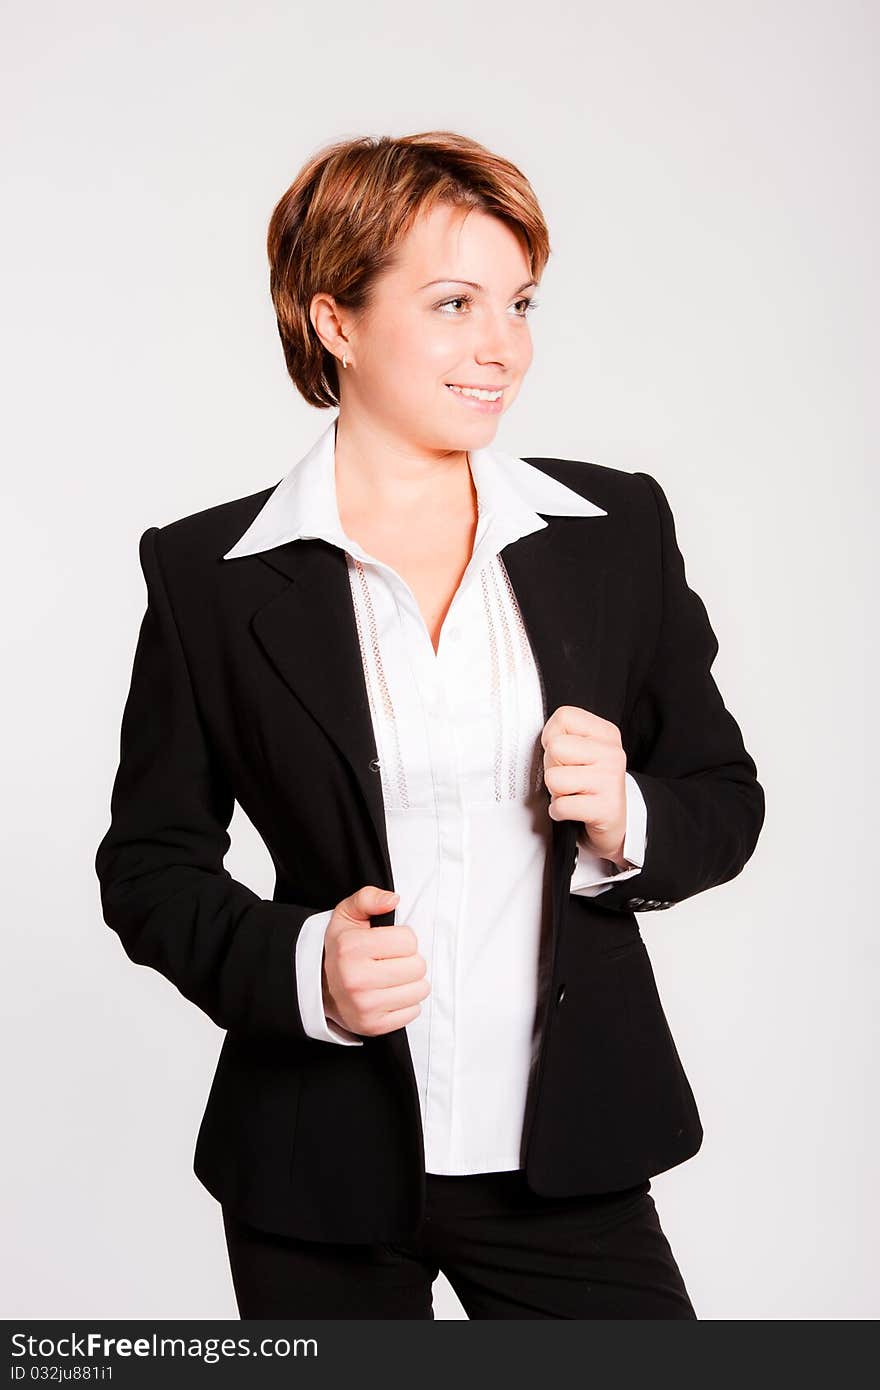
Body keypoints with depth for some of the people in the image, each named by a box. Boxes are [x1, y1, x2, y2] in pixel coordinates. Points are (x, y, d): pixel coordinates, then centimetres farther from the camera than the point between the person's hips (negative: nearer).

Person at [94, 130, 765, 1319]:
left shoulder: (617, 530, 1)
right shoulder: (210, 573, -4)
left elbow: (724, 800, 8)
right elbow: (151, 862, 1)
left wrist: (624, 823, -13)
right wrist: (299, 967, -16)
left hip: (568, 1161, 1)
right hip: (323, 1173, -1)